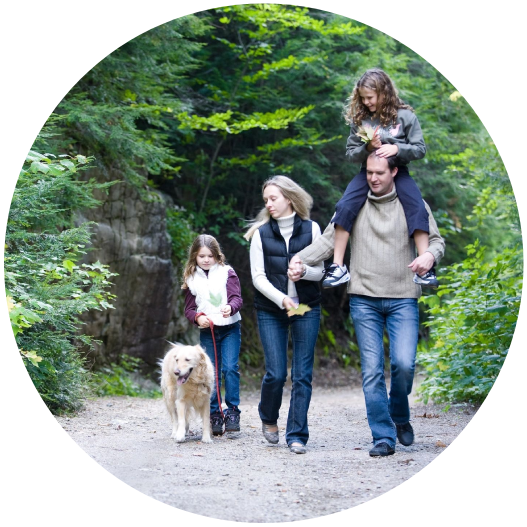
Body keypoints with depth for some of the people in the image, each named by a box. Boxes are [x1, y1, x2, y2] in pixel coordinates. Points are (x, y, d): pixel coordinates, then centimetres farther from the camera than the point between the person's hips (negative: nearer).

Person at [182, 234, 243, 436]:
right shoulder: (191, 279, 7)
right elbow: (189, 308, 8)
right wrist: (198, 317, -13)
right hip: (206, 331, 2)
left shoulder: (227, 273, 0)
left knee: (230, 368, -13)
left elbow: (237, 298, -7)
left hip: (230, 328, -2)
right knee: (211, 373, 3)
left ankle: (232, 411, -7)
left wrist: (230, 307, -29)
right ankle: (214, 415, 10)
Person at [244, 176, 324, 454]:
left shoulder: (311, 229, 4)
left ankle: (297, 435, 3)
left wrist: (305, 272, -17)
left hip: (307, 309, 0)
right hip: (270, 312, 0)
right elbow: (258, 277, -1)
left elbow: (320, 271, 5)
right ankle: (269, 419, 24)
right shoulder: (261, 233, 4)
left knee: (302, 374, -4)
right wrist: (282, 299, -16)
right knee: (275, 373, -5)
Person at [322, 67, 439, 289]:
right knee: (344, 207, -20)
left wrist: (396, 148, -22)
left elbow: (420, 149, -5)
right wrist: (367, 148, -16)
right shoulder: (359, 119, 1)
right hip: (368, 170, 2)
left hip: (397, 171, -2)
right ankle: (338, 266, -18)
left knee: (417, 210, -23)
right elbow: (350, 153, 5)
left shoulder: (405, 117, -6)